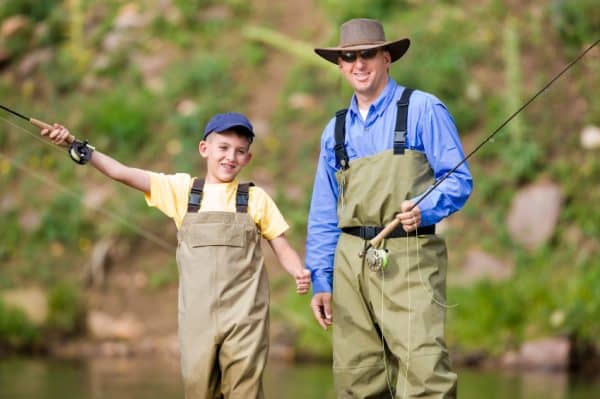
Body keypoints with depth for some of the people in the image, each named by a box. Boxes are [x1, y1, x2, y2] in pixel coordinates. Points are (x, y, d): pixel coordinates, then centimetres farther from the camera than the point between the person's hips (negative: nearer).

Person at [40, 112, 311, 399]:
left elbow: (282, 249, 7)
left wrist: (301, 274, -14)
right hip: (198, 318, 2)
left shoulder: (256, 199, 6)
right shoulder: (182, 190, 8)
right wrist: (76, 146, -6)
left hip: (244, 320, -2)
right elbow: (121, 173, 3)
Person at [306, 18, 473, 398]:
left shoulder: (422, 110, 3)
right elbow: (324, 213, 21)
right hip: (351, 263, 5)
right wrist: (320, 280, 14)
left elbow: (459, 180, -2)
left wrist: (425, 210, -21)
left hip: (409, 257, -5)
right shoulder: (336, 130, 18)